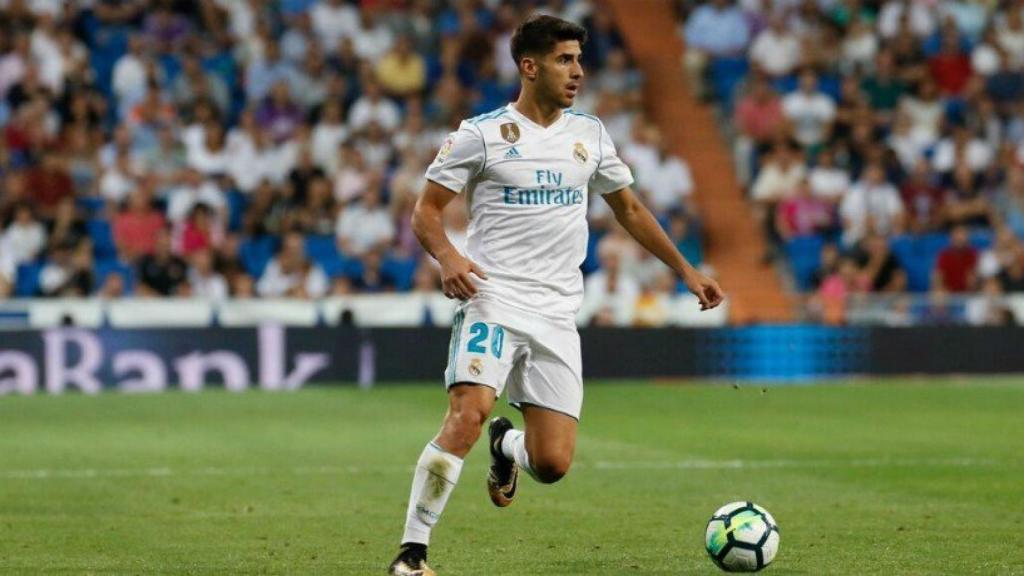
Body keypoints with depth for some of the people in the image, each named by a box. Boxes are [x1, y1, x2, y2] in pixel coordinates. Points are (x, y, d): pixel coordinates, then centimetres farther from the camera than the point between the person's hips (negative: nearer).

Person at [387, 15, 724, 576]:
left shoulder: (589, 133, 12)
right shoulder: (481, 133, -1)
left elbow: (629, 209, 24)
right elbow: (426, 210, 0)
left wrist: (686, 270, 21)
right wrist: (447, 256, -20)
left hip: (557, 315, 4)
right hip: (493, 301, -4)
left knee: (552, 464, -4)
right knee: (468, 413, -28)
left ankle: (508, 447, 34)